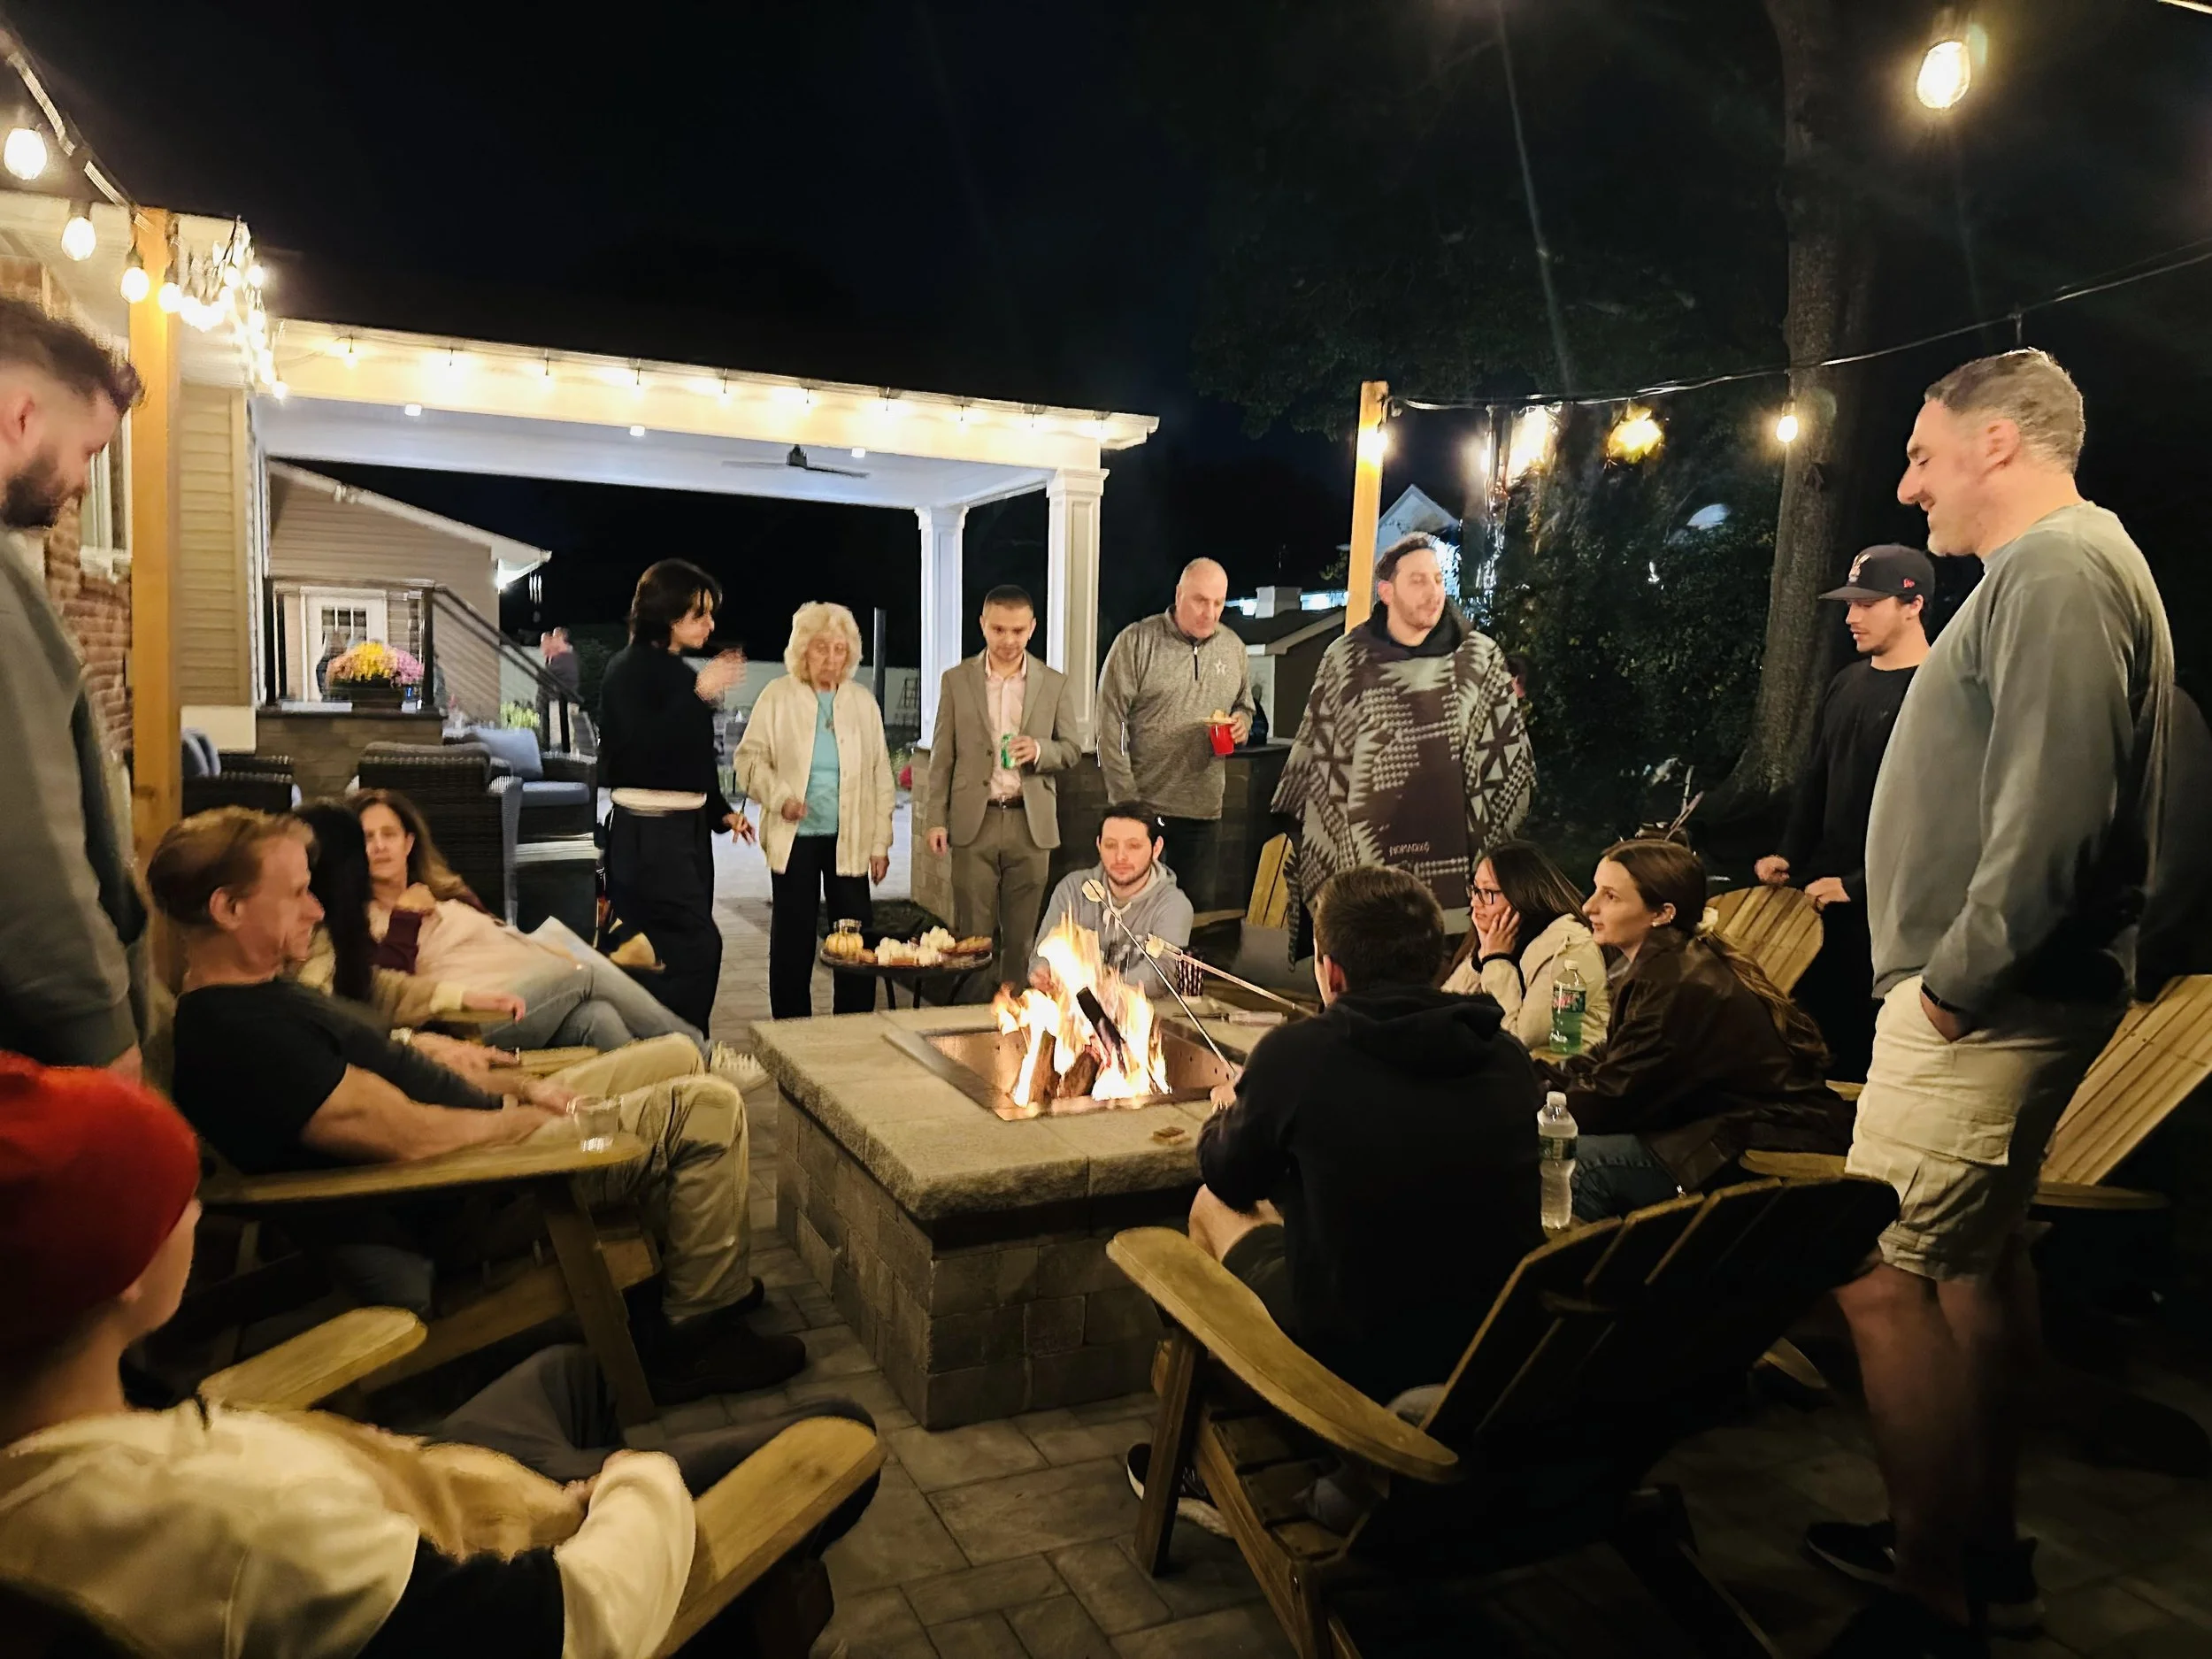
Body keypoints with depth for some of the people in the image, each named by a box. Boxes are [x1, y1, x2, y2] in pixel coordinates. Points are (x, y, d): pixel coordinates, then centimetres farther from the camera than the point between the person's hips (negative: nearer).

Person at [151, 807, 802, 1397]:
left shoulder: (252, 995, 8)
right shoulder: (245, 1033, -26)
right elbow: (408, 1135, -28)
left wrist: (516, 1087, 6)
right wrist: (527, 1115, -11)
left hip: (480, 1137, 11)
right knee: (707, 1111, -14)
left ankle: (711, 1271, 29)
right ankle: (695, 1337, 1)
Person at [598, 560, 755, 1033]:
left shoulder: (682, 674, 14)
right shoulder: (630, 670, -8)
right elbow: (643, 747, -22)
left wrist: (721, 812, 14)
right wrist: (701, 695, -26)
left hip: (688, 826, 8)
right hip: (648, 833, -8)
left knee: (686, 950, 9)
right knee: (697, 946, -14)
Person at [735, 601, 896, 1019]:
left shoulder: (863, 703, 7)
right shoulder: (777, 697, 2)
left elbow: (881, 777, 8)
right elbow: (751, 757, 2)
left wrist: (881, 843, 4)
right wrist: (779, 796, -16)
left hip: (850, 839, 1)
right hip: (795, 836, -1)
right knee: (793, 938, 6)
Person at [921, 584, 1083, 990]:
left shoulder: (1054, 683, 6)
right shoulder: (956, 680, 4)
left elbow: (1073, 747, 8)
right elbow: (942, 756, 4)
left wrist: (1039, 750, -14)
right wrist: (935, 819, -2)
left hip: (1031, 823, 1)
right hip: (974, 822, -1)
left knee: (1022, 934, 5)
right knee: (972, 933, 2)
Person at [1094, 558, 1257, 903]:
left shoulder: (1233, 648, 9)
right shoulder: (1136, 642, -7)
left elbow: (1245, 705, 24)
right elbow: (1109, 722, -9)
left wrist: (1242, 723, -2)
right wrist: (1125, 796, -12)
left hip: (1203, 808, 4)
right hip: (1142, 806, -4)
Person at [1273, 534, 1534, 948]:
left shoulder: (1480, 660, 3)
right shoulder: (1345, 659, 3)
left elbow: (1510, 763, 7)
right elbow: (1313, 758, 10)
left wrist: (1488, 850, 4)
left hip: (1451, 865, 0)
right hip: (1356, 865, 0)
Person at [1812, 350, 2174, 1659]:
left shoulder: (2059, 568, -15)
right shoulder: (2061, 565, 18)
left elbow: (2053, 809, -26)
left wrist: (1956, 981, -18)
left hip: (1986, 1009, -11)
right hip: (2010, 998, 11)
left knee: (1884, 1275, -7)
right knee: (1977, 1259, 18)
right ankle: (1987, 1548, 32)